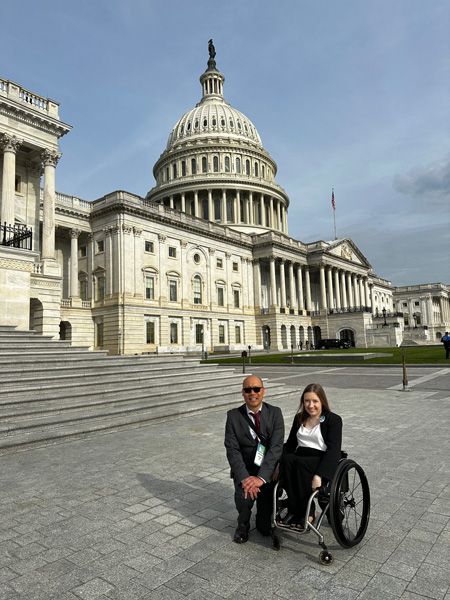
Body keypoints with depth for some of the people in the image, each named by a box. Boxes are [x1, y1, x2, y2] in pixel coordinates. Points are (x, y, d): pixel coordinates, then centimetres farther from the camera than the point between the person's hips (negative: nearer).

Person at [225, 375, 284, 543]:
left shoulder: (275, 413, -5)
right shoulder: (233, 416, -4)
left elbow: (276, 447, -15)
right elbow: (232, 450, -10)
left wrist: (261, 478, -27)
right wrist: (244, 478, -26)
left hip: (268, 472, 0)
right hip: (244, 471, 0)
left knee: (266, 528, -4)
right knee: (244, 497, -30)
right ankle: (243, 524, 5)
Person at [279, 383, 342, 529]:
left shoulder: (333, 420, -2)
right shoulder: (299, 418, 15)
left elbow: (333, 450, -13)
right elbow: (290, 444, 16)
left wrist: (319, 476, -26)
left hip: (322, 461, -4)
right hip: (300, 458, 4)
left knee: (301, 463, -34)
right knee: (287, 459, -29)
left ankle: (306, 513, -20)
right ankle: (293, 510, -22)